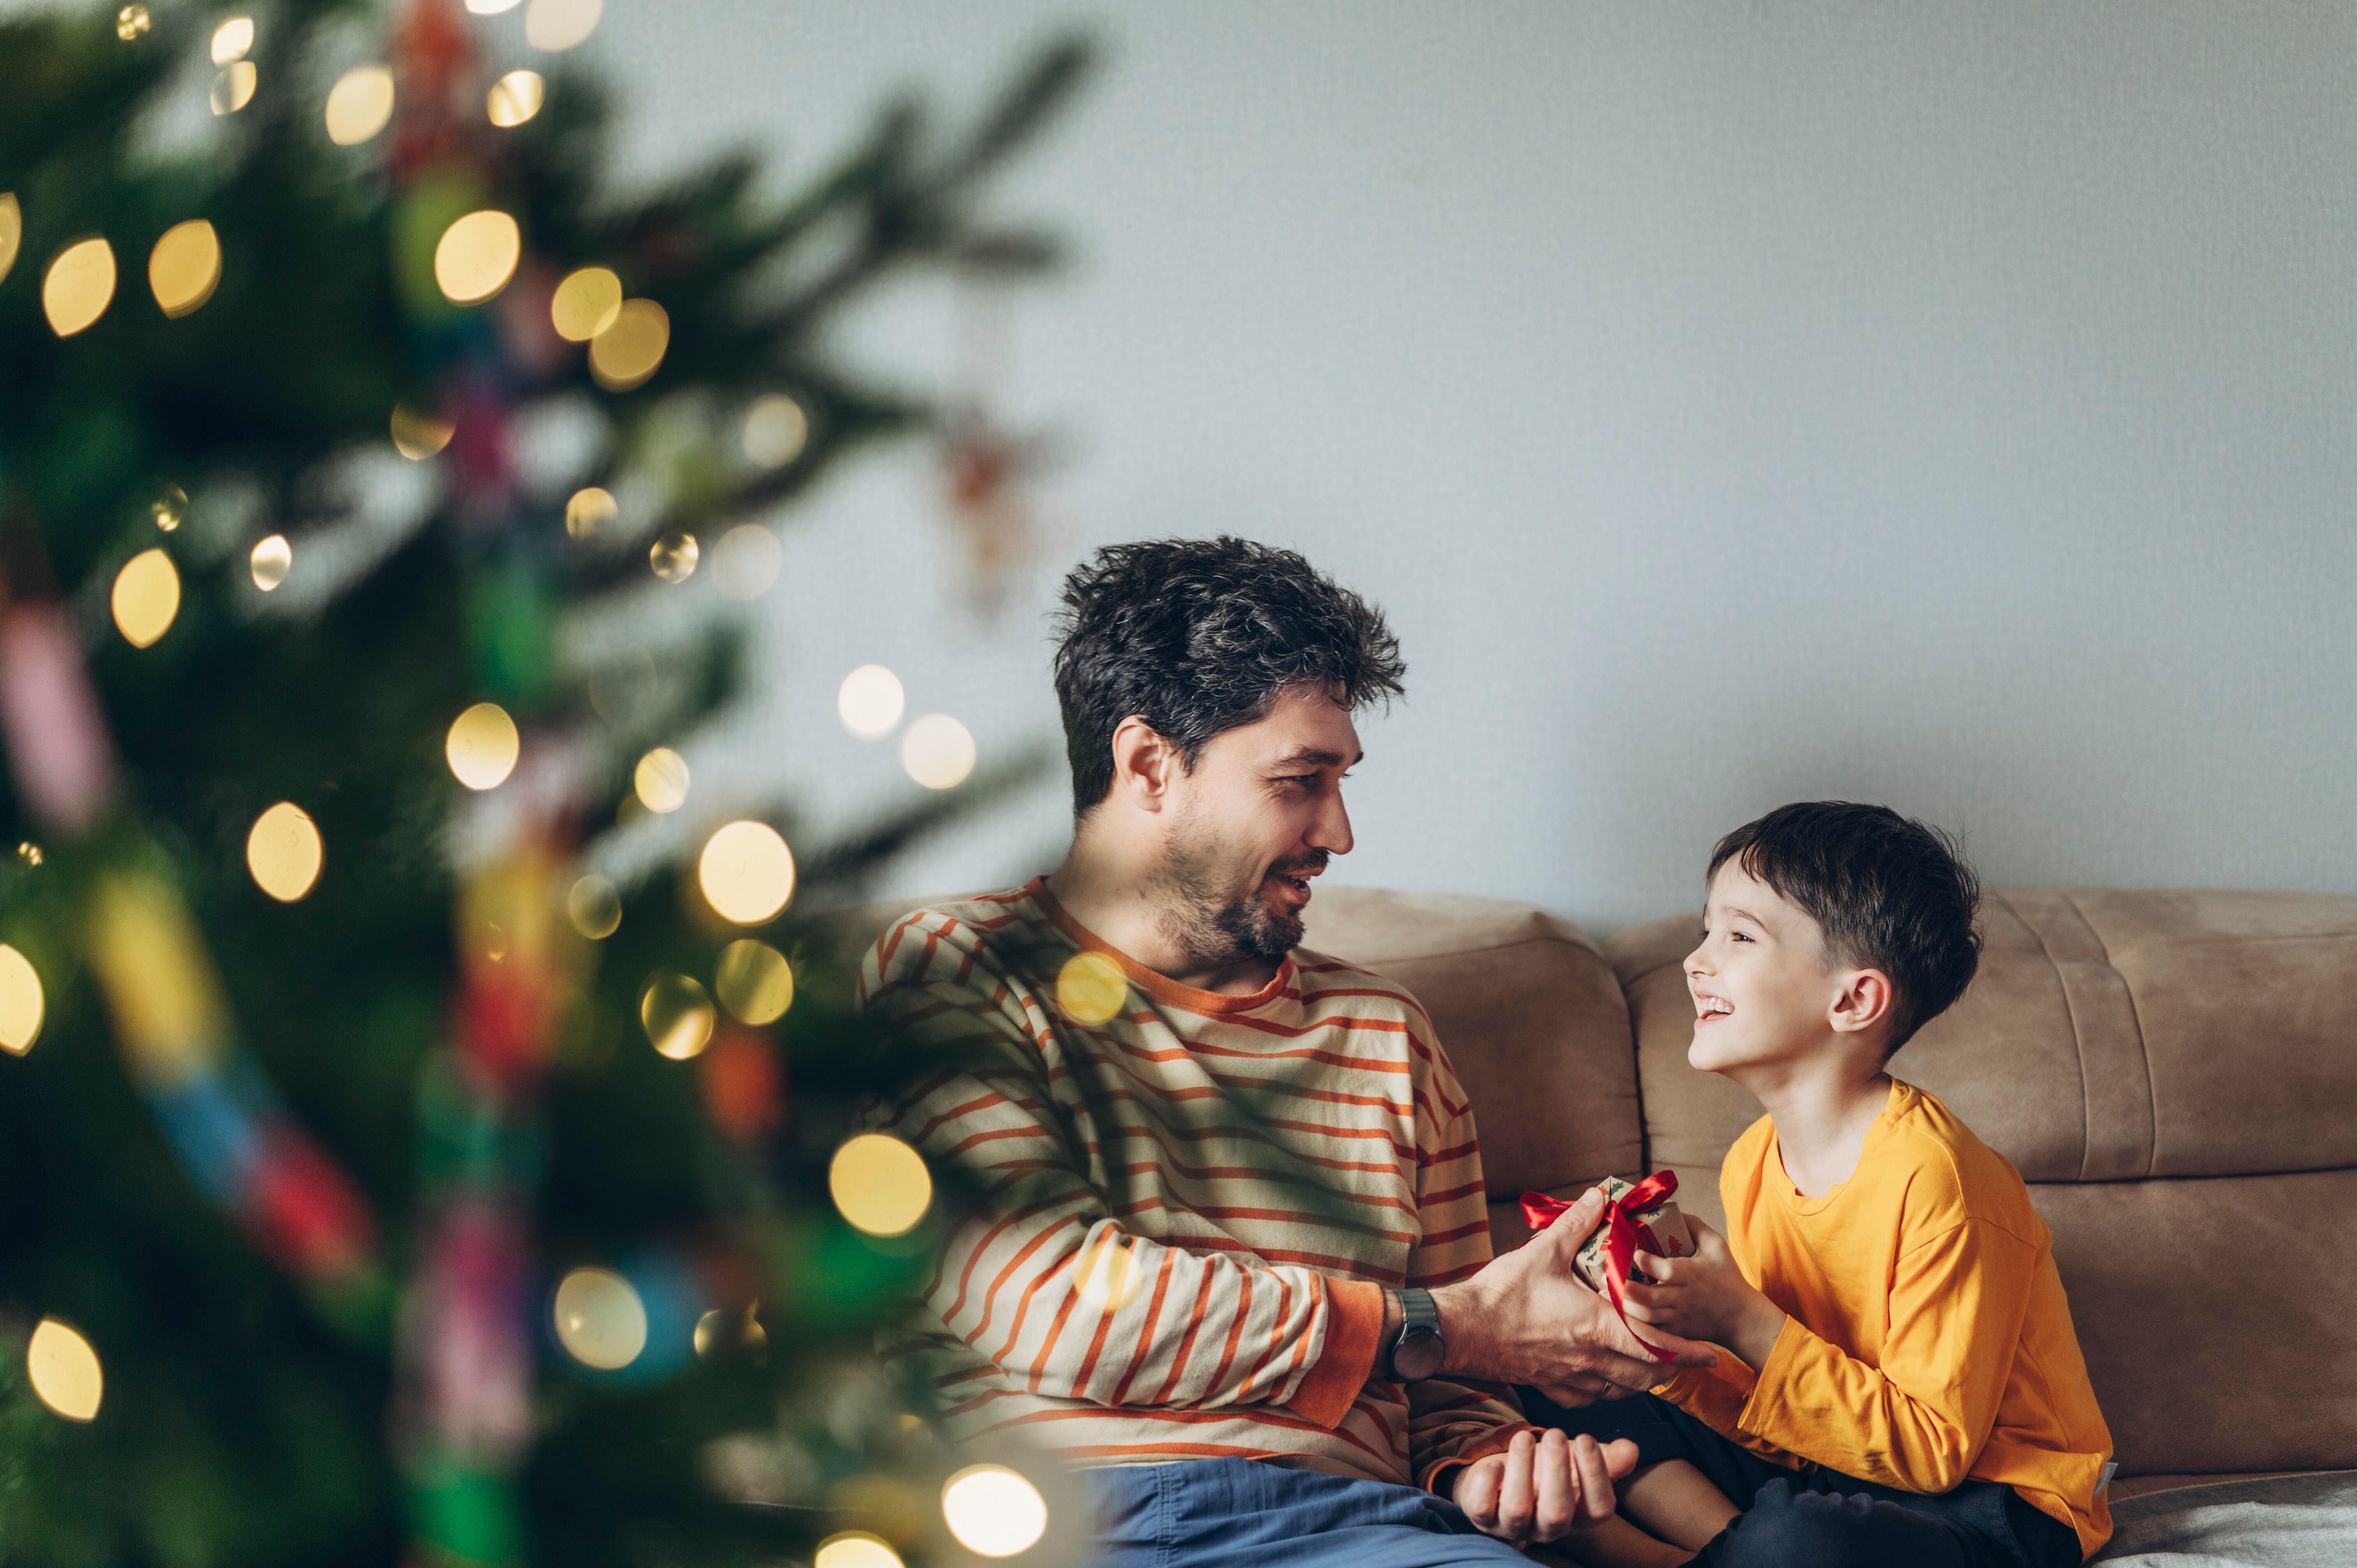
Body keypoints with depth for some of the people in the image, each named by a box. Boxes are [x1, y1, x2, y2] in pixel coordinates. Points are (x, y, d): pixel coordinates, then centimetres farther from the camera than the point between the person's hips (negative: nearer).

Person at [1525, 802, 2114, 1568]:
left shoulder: (1930, 1176, -22)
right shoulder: (1753, 1163, 3)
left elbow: (1932, 1449, -21)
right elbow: (1774, 1402, 6)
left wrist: (1745, 1324, -25)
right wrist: (1681, 1319, -15)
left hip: (1990, 1505, -8)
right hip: (1817, 1466, 8)